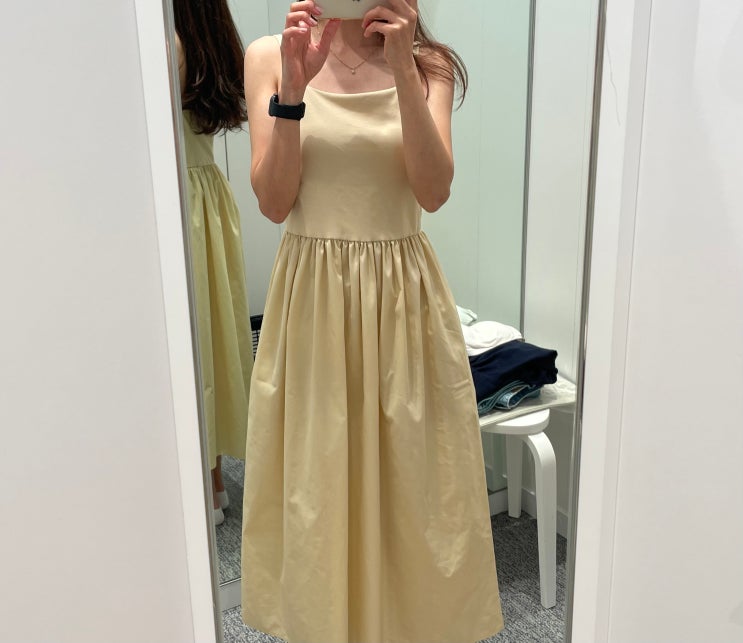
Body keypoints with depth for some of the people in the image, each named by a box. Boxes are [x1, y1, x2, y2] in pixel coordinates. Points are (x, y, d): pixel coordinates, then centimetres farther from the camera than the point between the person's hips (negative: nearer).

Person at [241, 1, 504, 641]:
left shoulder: (427, 64, 3)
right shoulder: (270, 56, 1)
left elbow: (434, 191, -10)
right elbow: (273, 200, -6)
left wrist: (402, 68, -17)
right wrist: (294, 85, -16)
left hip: (404, 296, 1)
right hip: (312, 294, 0)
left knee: (412, 468, 10)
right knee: (316, 473, 10)